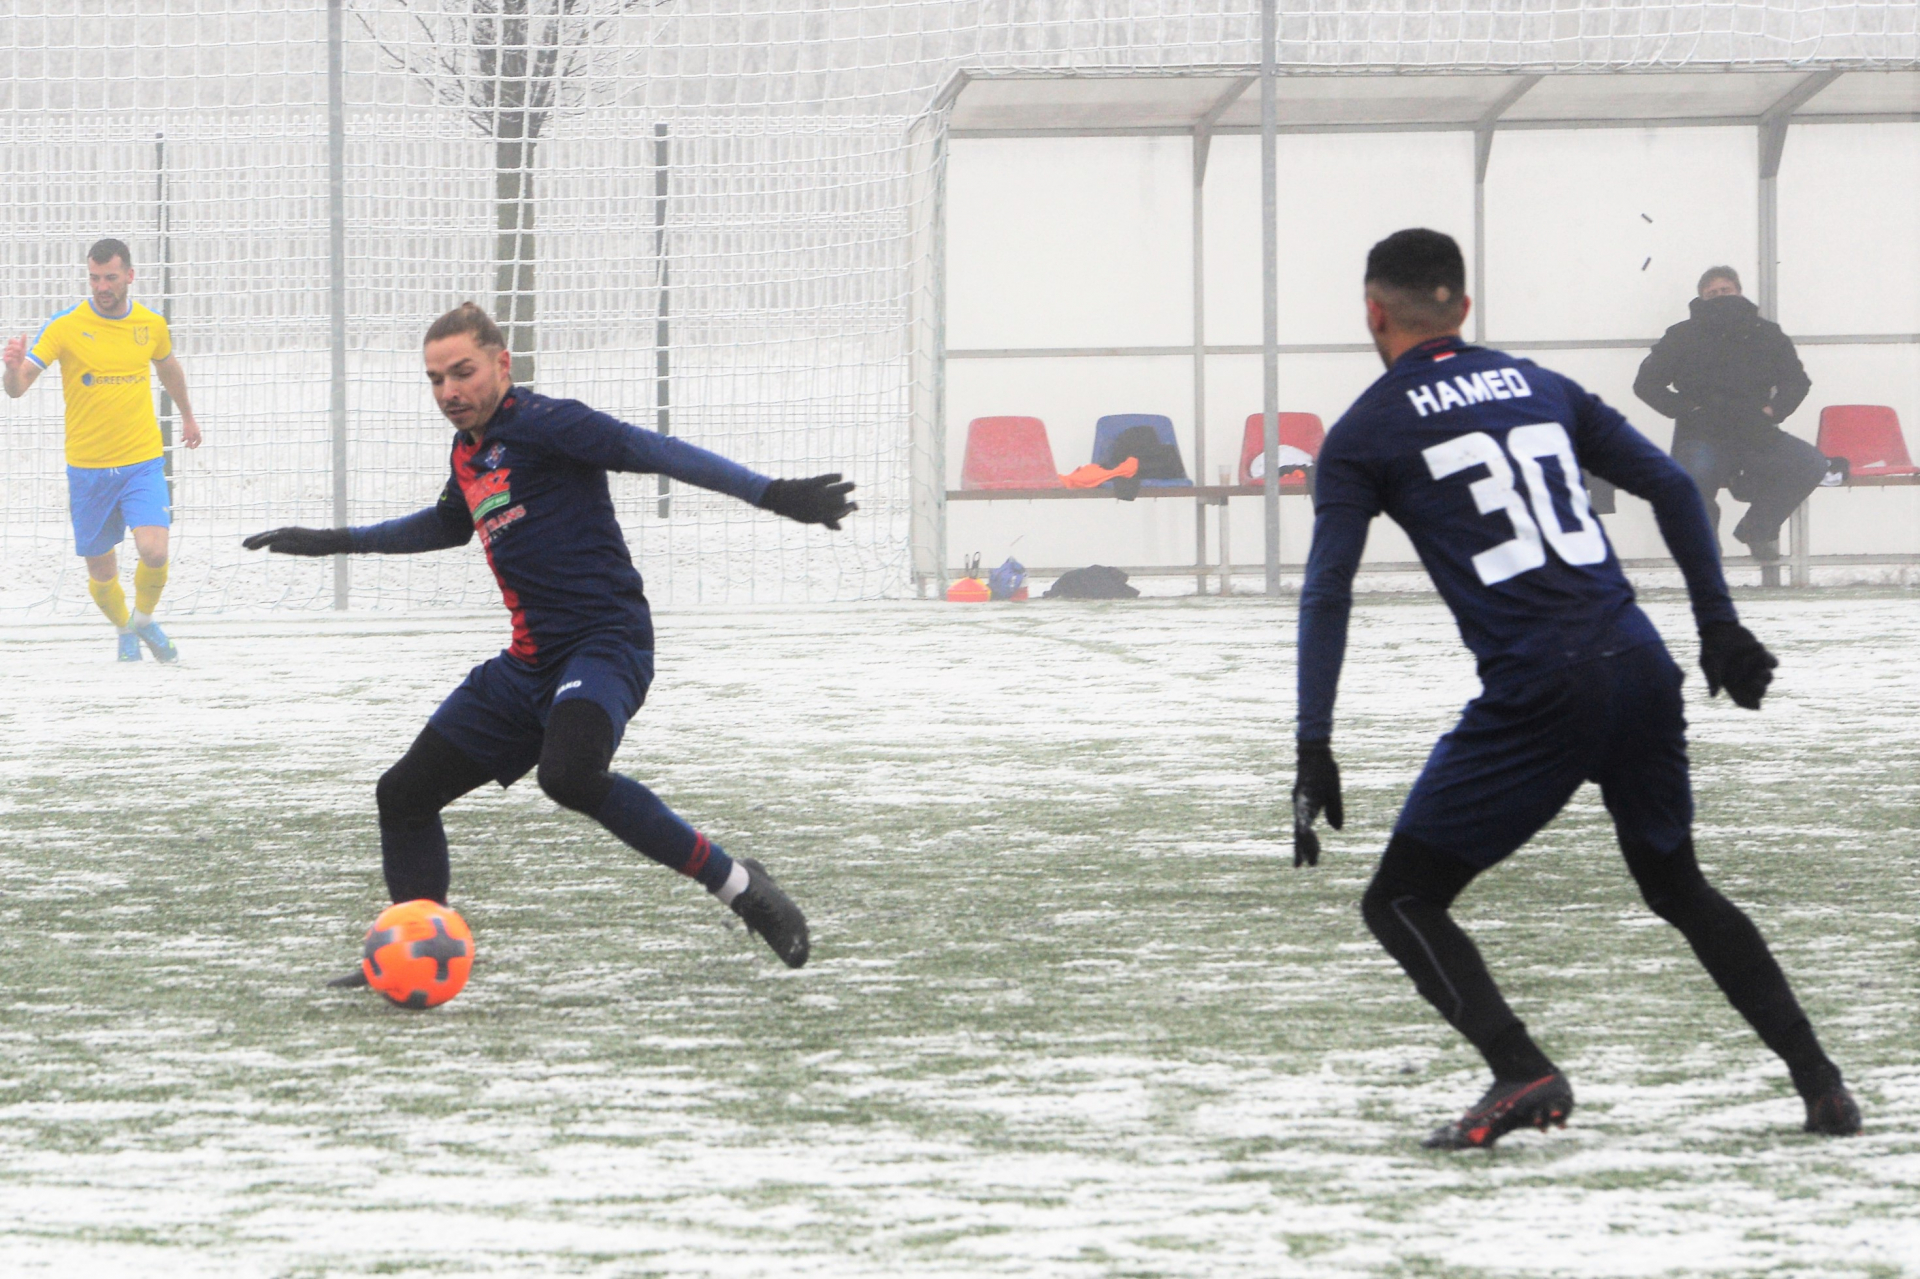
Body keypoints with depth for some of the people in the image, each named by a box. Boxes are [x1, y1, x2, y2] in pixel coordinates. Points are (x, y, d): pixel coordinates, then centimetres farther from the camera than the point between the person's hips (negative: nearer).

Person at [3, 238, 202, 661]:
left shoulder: (151, 325, 1)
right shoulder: (64, 327, -9)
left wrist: (187, 416, 39)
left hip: (143, 462, 1)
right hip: (88, 468, -1)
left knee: (154, 551, -18)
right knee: (101, 572, 5)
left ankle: (144, 619, 12)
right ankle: (124, 631, 36)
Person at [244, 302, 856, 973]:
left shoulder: (539, 423, -10)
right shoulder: (470, 452, 16)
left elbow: (653, 450, -20)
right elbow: (448, 523, 39)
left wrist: (771, 494, -30)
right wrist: (332, 541, 46)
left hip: (604, 642, -9)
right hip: (529, 662, 9)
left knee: (569, 774, -36)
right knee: (404, 794, 8)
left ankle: (737, 885, -24)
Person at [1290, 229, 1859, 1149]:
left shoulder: (1365, 434, 4)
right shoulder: (1540, 387, 18)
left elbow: (1327, 591, -5)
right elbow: (1671, 488, 16)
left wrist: (1314, 746, -8)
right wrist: (1718, 624, 22)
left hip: (1536, 696, -5)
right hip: (1642, 672, 5)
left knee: (1400, 902, 5)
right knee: (1678, 886, 25)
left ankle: (1521, 1073, -16)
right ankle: (1819, 1083, 17)